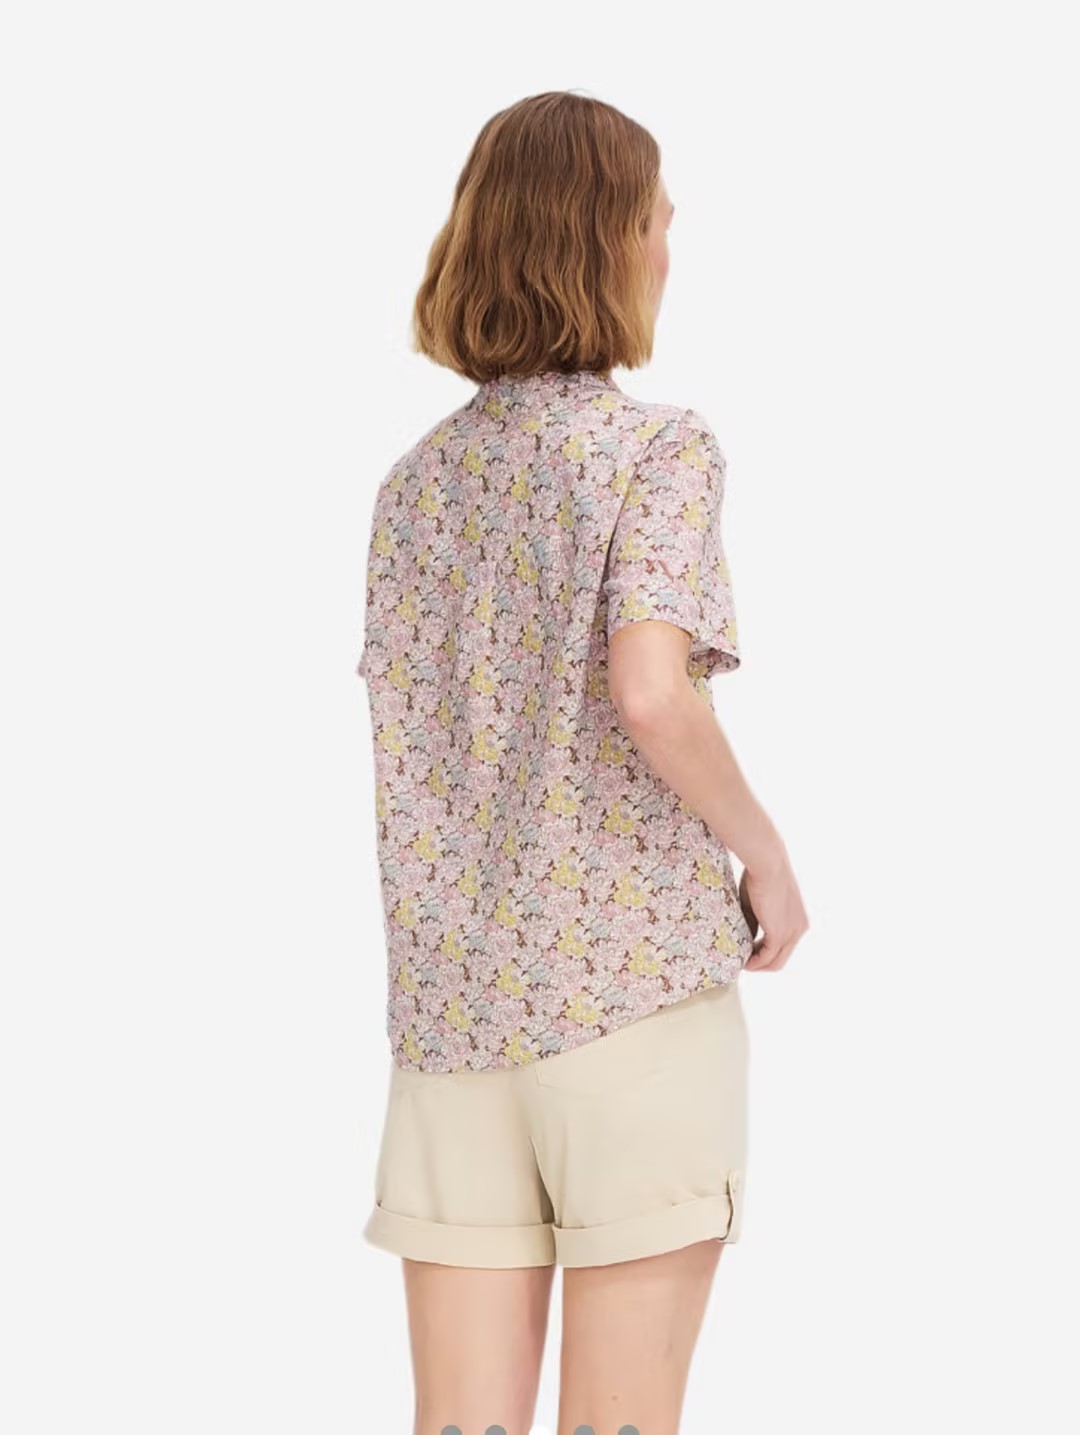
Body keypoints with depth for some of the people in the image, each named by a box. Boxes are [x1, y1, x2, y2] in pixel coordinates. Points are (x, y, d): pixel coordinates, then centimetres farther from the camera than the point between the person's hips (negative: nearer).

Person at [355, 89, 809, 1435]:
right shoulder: (657, 445, -6)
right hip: (631, 975, -5)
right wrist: (766, 856, -7)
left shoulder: (415, 477, 11)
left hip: (448, 995, 5)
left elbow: (399, 743, 10)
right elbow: (651, 692, -21)